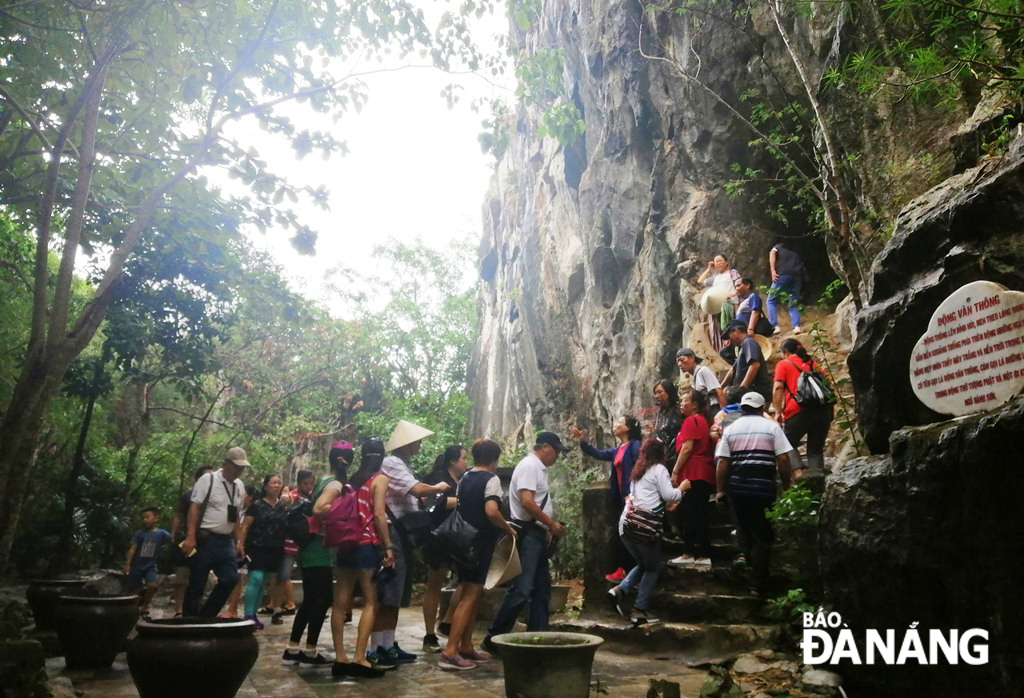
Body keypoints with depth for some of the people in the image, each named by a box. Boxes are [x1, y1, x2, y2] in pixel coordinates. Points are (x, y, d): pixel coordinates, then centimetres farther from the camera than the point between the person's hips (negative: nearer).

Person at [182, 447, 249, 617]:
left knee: (230, 579, -1)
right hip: (205, 540, -6)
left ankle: (205, 616, 13)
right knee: (197, 584, 2)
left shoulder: (239, 486, 11)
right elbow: (194, 508, -12)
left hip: (226, 542, 6)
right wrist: (190, 537, -20)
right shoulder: (208, 480, -7)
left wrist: (238, 542, 13)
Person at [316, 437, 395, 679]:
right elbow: (378, 515, -13)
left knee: (341, 602, 6)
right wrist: (388, 547, -10)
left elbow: (319, 509, 2)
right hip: (368, 546, -6)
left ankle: (340, 658, 10)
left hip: (346, 545, 6)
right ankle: (360, 659, -5)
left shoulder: (352, 480, 12)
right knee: (371, 602, 0)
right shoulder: (380, 479, -4)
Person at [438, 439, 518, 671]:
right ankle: (450, 652, -9)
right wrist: (508, 529, -10)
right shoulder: (491, 479, -11)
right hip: (481, 543, -8)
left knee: (472, 594, 15)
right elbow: (491, 511, -24)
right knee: (470, 596, -6)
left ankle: (466, 647, 20)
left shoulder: (465, 479, 13)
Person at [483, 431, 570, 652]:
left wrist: (547, 529, 12)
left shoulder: (540, 468, 18)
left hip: (538, 535, 11)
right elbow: (526, 502, -22)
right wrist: (551, 524, -15)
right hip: (527, 534, -10)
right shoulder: (529, 465, -12)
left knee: (542, 590, 12)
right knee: (521, 589, -11)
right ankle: (494, 638, -2)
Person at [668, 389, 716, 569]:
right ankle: (704, 555, 9)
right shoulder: (703, 420, 19)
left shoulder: (691, 420, -8)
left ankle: (688, 554, -1)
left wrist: (675, 472, -13)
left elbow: (687, 448, -15)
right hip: (705, 474, 9)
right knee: (701, 515, 8)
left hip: (692, 474, -9)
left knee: (689, 515, -5)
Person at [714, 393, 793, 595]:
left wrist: (720, 490, 8)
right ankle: (757, 584, 5)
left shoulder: (731, 429, 6)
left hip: (737, 486, 2)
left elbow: (722, 463, 2)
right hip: (764, 487, -2)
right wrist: (786, 486, 6)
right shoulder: (771, 427, 1)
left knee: (743, 532, 20)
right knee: (762, 537, 5)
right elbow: (783, 459, -5)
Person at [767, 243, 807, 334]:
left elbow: (772, 253, 3)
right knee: (793, 304, 12)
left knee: (771, 301, 5)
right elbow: (802, 267, 26)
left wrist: (773, 271, -7)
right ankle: (796, 326, -10)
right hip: (798, 276, 4)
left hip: (783, 273, -4)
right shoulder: (795, 254, 38)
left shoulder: (777, 248, 27)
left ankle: (775, 327, -10)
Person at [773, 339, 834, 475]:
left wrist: (778, 412, -5)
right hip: (822, 409, 4)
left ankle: (798, 472, -12)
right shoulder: (814, 364, 25)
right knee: (816, 449, 10)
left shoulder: (783, 364, 10)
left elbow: (778, 388, -4)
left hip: (799, 410, -4)